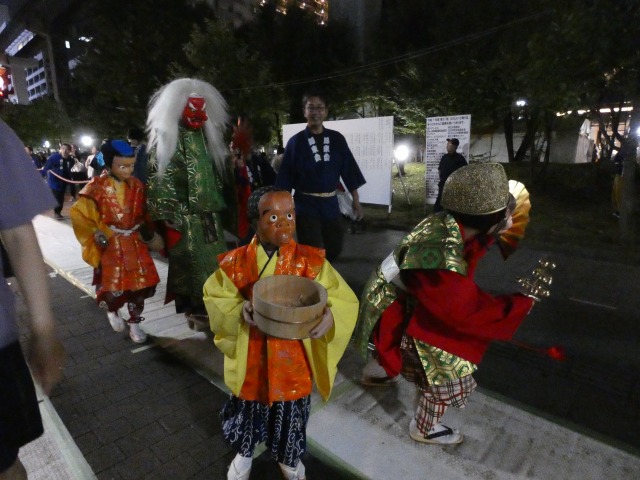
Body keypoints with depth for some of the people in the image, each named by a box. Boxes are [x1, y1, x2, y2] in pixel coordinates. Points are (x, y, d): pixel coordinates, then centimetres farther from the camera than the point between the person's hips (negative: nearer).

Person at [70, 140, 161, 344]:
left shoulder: (137, 185, 2)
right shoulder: (98, 187, -11)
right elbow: (78, 213, -6)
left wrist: (146, 229, 2)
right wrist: (97, 234, -12)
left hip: (135, 243, 4)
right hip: (111, 244, -3)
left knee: (140, 283, 5)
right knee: (113, 286, 1)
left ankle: (134, 323, 23)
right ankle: (112, 311, 36)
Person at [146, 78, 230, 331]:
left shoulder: (206, 137, 15)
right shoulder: (166, 139, -5)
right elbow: (159, 182, -10)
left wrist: (219, 204, 15)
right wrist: (170, 216, -14)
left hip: (209, 214, 7)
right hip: (184, 217, -6)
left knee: (213, 263, 11)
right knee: (190, 263, 1)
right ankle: (195, 310, 15)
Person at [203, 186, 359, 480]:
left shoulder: (311, 261, -14)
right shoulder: (236, 262, -12)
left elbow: (345, 300, -12)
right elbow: (214, 297, -2)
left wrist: (330, 315, -34)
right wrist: (239, 309, -22)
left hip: (293, 358, 0)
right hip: (251, 357, 1)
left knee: (290, 412, 22)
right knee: (248, 408, 24)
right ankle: (245, 452, 58)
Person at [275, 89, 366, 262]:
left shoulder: (337, 139, 3)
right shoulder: (295, 142, -4)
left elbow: (348, 169, 5)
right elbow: (285, 177, -3)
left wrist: (356, 200, 3)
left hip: (330, 203, 4)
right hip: (306, 205, -3)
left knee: (334, 249, 14)